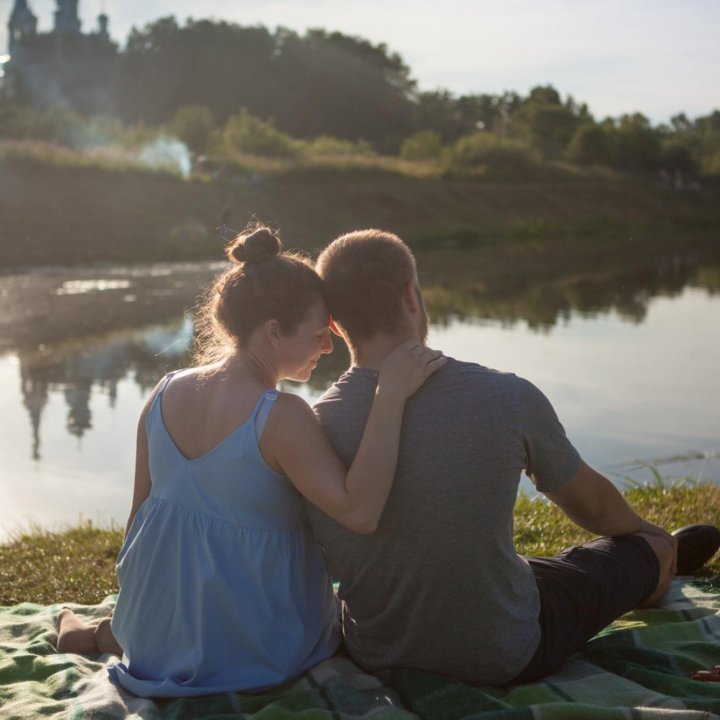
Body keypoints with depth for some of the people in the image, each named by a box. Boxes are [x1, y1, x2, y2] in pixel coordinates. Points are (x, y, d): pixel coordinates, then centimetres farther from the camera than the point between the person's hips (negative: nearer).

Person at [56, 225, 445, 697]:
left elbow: (141, 509, 4)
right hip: (259, 652, -7)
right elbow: (359, 511, -36)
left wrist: (137, 603, 19)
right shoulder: (281, 418, -26)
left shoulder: (165, 394, -5)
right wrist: (391, 396, -34)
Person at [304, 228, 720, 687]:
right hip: (504, 660, -4)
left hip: (375, 659, 4)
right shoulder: (509, 400, -21)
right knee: (650, 550, 19)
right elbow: (591, 505, -1)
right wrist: (647, 531, 23)